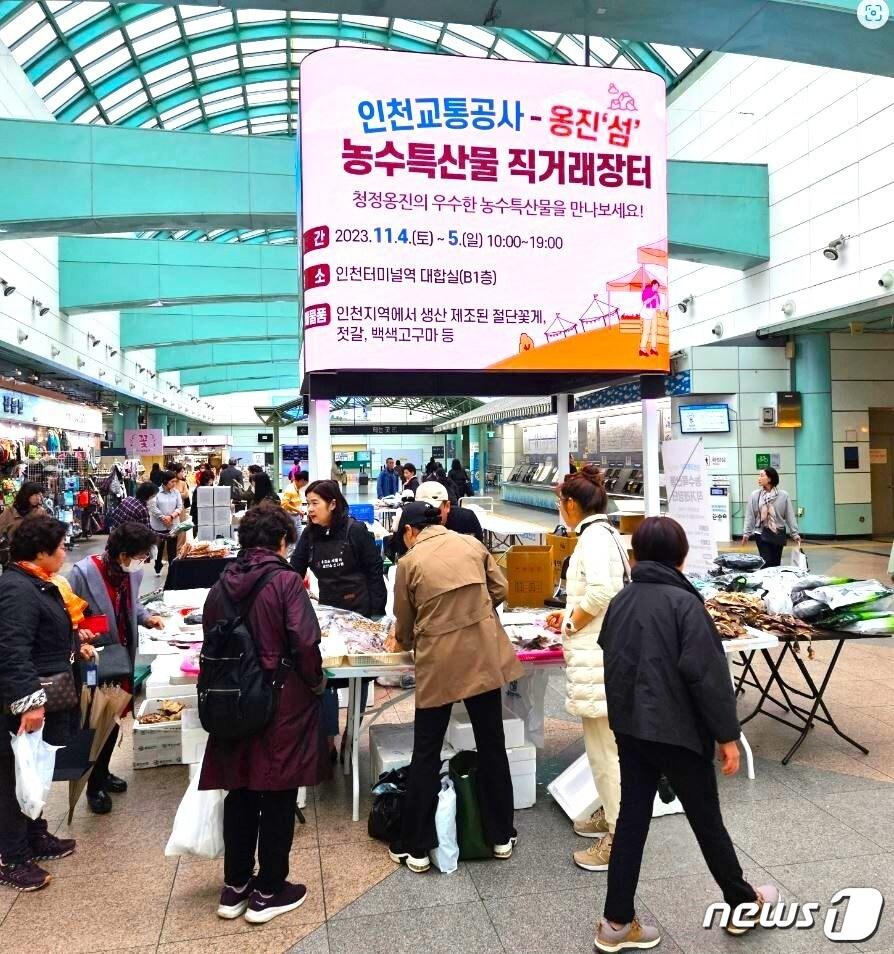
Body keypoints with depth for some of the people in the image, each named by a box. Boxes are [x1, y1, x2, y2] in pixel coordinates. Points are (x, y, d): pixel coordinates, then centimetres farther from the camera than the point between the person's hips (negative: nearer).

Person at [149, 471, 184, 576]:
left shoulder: (176, 492, 3)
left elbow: (180, 507, 0)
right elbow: (153, 507, -12)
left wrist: (171, 517, -15)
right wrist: (163, 517, -18)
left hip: (173, 525, 2)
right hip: (159, 525, -2)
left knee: (172, 550, 3)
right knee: (159, 548, 11)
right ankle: (158, 569, 26)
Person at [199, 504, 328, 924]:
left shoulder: (222, 584, 2)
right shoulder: (285, 580, -14)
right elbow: (305, 643, -21)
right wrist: (316, 682, -4)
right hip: (282, 704, -5)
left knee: (240, 793, 18)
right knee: (278, 796, 9)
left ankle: (235, 886, 30)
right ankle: (268, 892, 21)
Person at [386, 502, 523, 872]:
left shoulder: (410, 561, -5)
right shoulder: (472, 544, 2)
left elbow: (405, 622, 4)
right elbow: (500, 589, 6)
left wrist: (401, 642, 25)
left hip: (438, 664, -2)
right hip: (483, 656, 3)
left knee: (426, 755, 10)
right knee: (492, 746, 15)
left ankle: (415, 848, 19)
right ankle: (501, 835, 27)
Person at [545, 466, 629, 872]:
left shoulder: (593, 537, -17)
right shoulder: (606, 533, 13)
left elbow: (600, 591, -30)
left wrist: (571, 627, -16)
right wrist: (569, 614, 18)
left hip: (596, 654, -10)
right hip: (603, 648, 10)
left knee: (603, 746, 0)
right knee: (604, 743, 21)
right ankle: (612, 812, 34)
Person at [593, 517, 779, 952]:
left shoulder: (620, 601, 2)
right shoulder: (684, 602, -18)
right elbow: (707, 675, -19)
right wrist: (726, 734, -11)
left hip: (630, 729, 5)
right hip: (678, 731, -5)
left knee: (631, 819, 12)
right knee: (707, 821, 13)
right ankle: (743, 903, 35)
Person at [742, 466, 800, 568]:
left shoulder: (783, 495, -5)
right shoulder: (755, 495, -3)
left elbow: (790, 516, -2)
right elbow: (750, 516, -1)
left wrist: (795, 534, -3)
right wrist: (746, 533, -4)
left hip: (778, 534, 0)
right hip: (761, 534, 0)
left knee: (776, 563, 8)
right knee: (766, 563, -3)